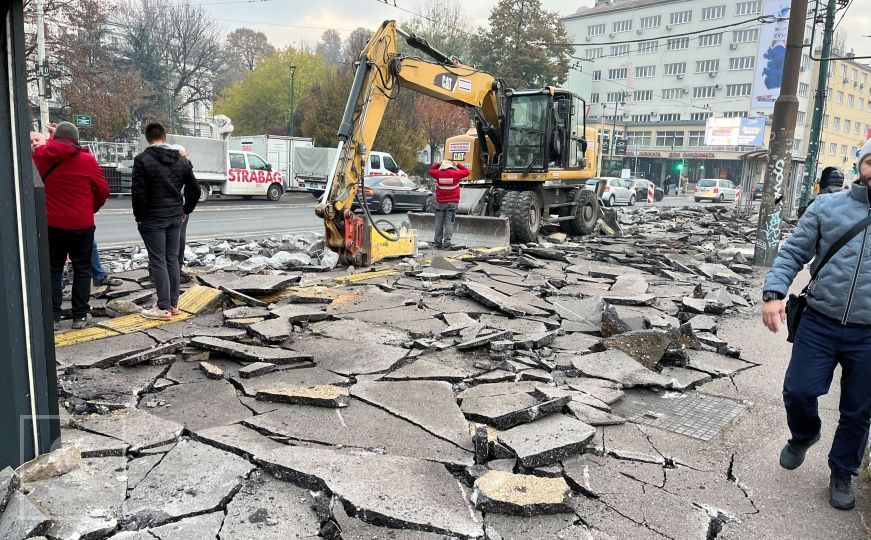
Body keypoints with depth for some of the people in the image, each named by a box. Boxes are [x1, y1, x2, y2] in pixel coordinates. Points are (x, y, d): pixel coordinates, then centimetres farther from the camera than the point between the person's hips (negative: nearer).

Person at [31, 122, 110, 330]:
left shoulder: (41, 157, -3)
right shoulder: (87, 160, -8)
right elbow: (103, 190, -2)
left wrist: (47, 142, 32)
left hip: (52, 224, 2)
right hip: (82, 224, -2)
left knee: (53, 269, 10)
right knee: (82, 269, 8)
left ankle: (52, 317, 9)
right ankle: (80, 315, 8)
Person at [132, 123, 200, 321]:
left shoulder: (143, 160, -10)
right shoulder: (181, 161, 7)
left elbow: (138, 192, -14)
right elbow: (194, 189, 10)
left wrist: (139, 216, -4)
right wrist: (186, 210, 17)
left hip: (152, 219, -5)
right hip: (175, 217, 5)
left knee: (158, 262, -2)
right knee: (172, 259, 12)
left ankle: (164, 308, -1)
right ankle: (173, 304, 17)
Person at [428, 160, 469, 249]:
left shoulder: (438, 174, -2)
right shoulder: (455, 173, -6)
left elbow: (431, 170, 18)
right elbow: (466, 172, 9)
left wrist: (438, 164, 18)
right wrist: (458, 165, 14)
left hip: (440, 202, 2)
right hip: (452, 202, -2)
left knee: (439, 223, 8)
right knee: (449, 223, -1)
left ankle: (437, 242, 11)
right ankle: (447, 242, -6)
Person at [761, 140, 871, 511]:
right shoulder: (827, 207, 0)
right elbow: (793, 253, -1)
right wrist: (773, 293, -17)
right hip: (819, 324, 0)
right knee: (798, 390, 2)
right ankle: (804, 436, 36)